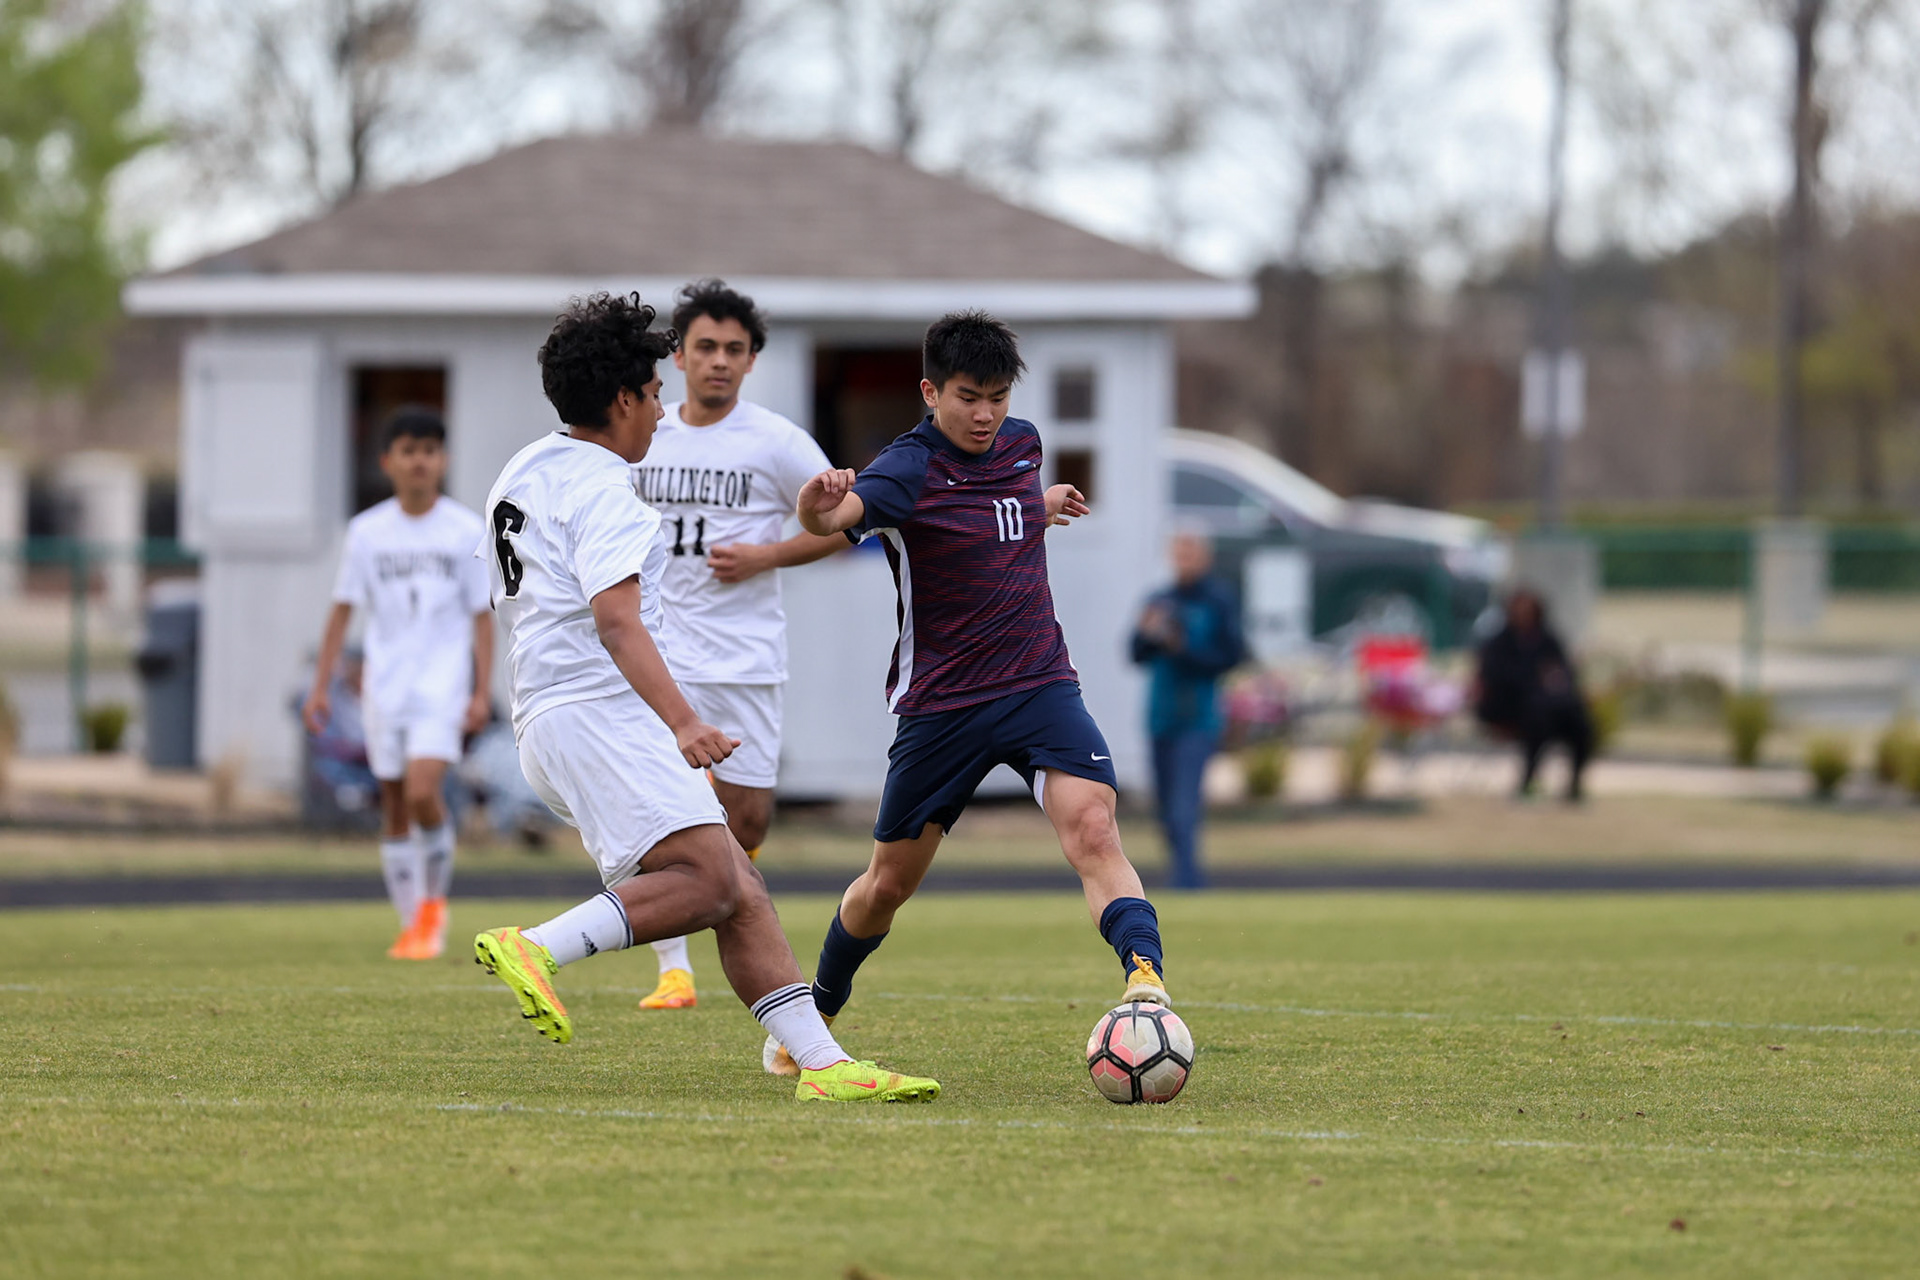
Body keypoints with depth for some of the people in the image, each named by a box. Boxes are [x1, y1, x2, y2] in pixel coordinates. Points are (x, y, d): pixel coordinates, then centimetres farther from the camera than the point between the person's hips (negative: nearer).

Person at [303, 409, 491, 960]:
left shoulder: (466, 531, 0)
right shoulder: (368, 532, 4)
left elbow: (481, 617, 3)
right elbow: (343, 610, 8)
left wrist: (481, 692, -4)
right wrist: (321, 686, 3)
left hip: (442, 684, -3)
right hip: (385, 685, 3)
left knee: (423, 791, -19)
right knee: (394, 803, 5)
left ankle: (434, 900, 2)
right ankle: (412, 924, 15)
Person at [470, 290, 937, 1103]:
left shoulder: (524, 472, 21)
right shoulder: (601, 489, -10)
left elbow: (510, 606, 31)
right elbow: (616, 619, -24)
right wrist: (682, 723, -33)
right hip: (598, 711, -11)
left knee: (741, 892, 2)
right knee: (708, 879, -24)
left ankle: (821, 1063, -6)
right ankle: (535, 950, -26)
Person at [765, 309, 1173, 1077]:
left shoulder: (1021, 443, 4)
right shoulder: (909, 470, -16)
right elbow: (836, 516, -41)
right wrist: (821, 509, -59)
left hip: (1040, 688, 3)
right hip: (941, 704, -3)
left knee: (1093, 829, -23)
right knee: (889, 882, 10)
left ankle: (1146, 982, -37)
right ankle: (817, 1014, 35)